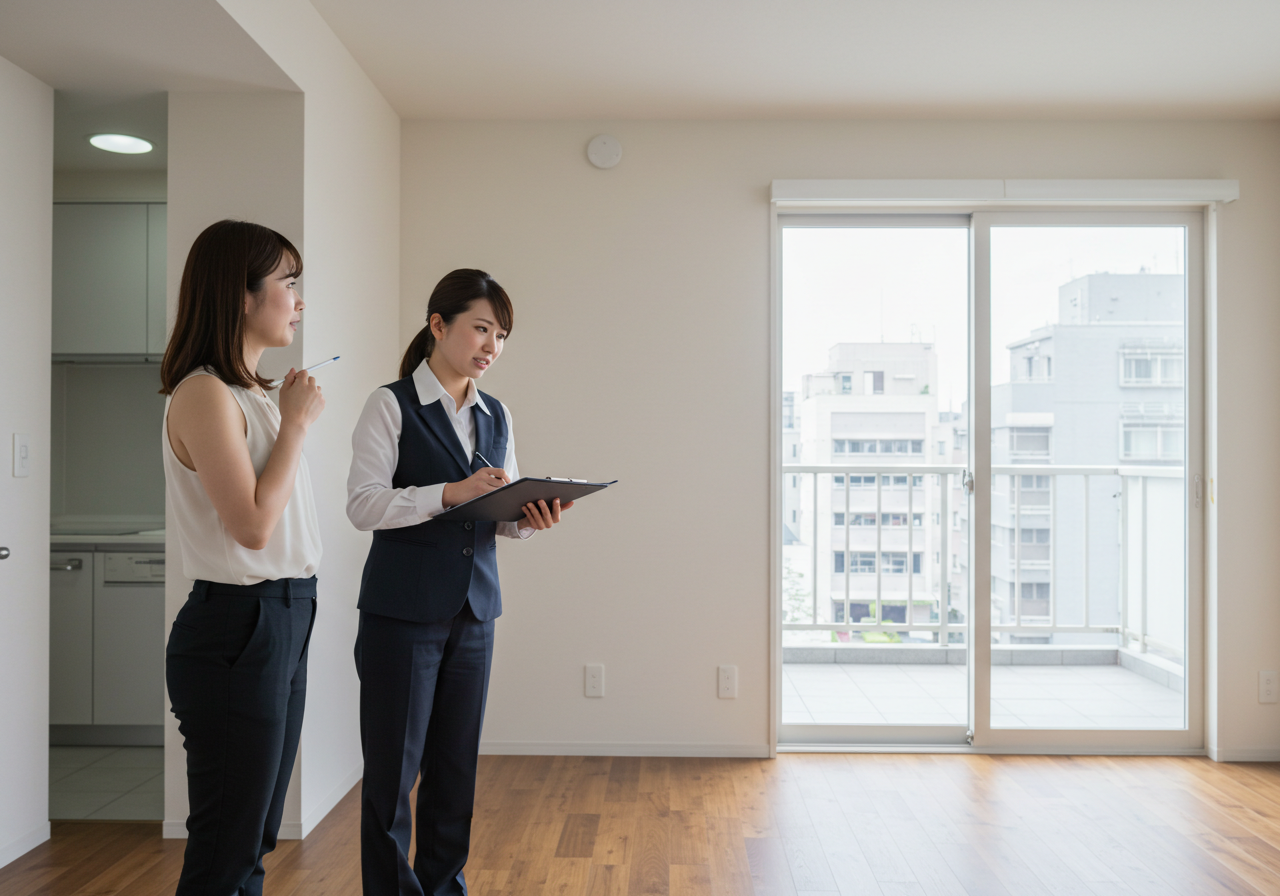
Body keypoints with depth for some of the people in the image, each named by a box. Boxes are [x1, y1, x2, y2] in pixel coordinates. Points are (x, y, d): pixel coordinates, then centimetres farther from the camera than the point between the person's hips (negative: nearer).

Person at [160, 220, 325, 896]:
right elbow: (252, 524, -20)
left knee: (256, 840, 17)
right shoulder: (203, 392, -13)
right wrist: (297, 422, -13)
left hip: (284, 619, 9)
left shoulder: (253, 393, 12)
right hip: (237, 628, -9)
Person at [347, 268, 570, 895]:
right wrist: (451, 492, -24)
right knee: (392, 769, 4)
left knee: (456, 768, 13)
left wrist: (529, 519, -8)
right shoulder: (391, 405, -5)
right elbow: (363, 504, -14)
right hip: (402, 613, -5)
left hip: (474, 611, 5)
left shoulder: (497, 417, 11)